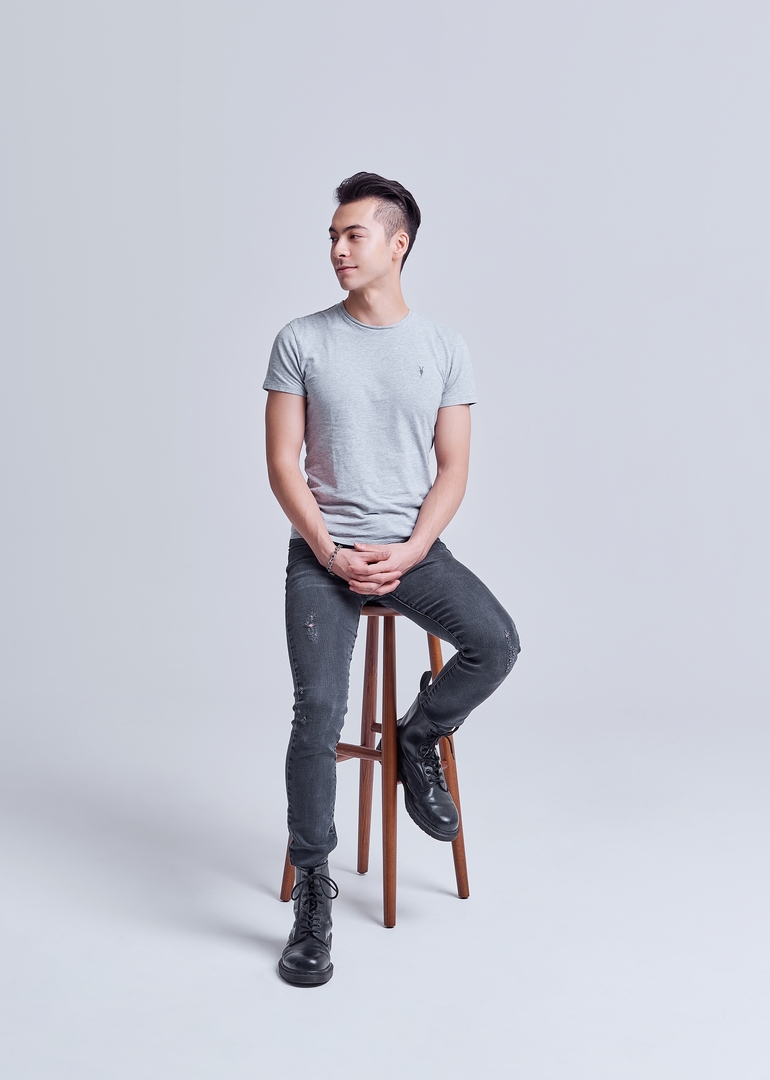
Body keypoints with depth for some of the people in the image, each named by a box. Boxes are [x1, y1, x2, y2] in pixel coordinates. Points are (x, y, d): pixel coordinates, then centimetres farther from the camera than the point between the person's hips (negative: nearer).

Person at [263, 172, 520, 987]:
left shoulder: (444, 349, 5)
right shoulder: (302, 341, 1)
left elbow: (453, 468, 3)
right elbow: (282, 462, -1)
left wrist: (409, 552, -12)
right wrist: (330, 552, -12)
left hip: (411, 549, 2)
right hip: (322, 552, -1)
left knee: (496, 643, -22)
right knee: (319, 711, -16)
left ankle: (416, 740, 9)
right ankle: (312, 890, -1)